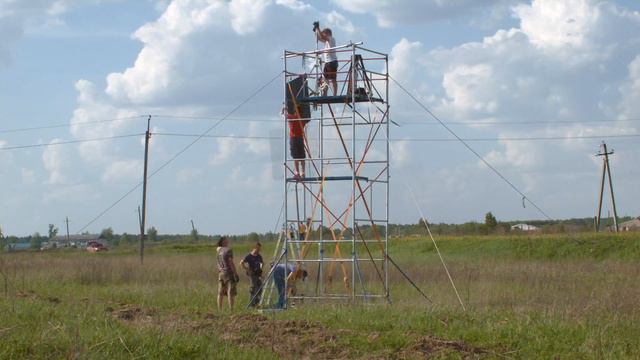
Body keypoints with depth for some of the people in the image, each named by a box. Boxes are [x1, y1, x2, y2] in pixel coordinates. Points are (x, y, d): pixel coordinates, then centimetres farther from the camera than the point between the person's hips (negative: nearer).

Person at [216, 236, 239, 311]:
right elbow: (231, 262, -15)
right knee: (231, 293, -8)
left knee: (220, 293, 9)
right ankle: (231, 309, -14)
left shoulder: (218, 249, 9)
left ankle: (219, 310, 10)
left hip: (221, 273, 7)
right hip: (229, 273, -7)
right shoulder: (228, 250, -10)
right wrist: (236, 274, -14)